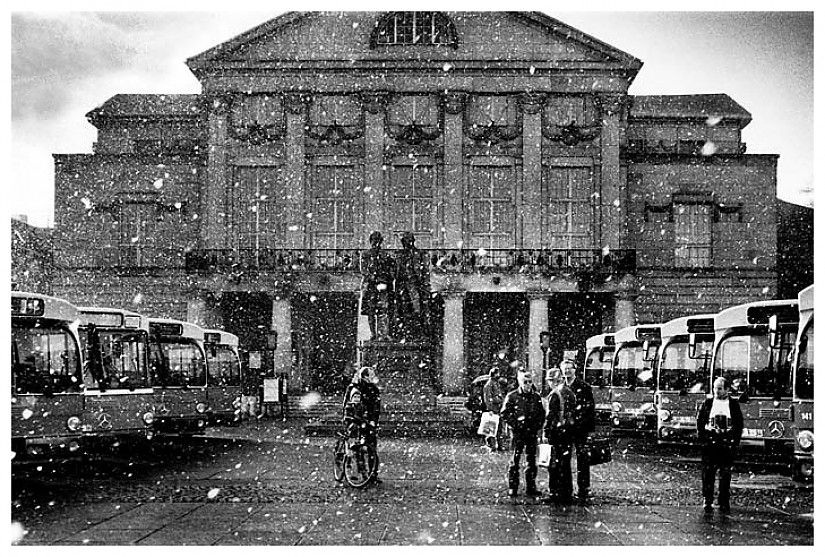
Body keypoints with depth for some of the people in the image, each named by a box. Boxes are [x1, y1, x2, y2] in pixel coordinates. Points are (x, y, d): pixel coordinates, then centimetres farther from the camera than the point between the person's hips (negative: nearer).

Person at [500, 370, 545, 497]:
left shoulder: (536, 397, 10)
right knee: (515, 460, -1)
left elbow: (541, 414, 16)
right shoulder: (512, 396, -1)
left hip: (532, 432, 3)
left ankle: (531, 488, 13)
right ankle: (512, 488, 4)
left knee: (532, 460, 6)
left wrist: (538, 425, 2)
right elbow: (504, 413, -1)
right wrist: (515, 425, -10)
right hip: (518, 432, -3)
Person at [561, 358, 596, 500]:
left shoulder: (584, 386, 0)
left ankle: (584, 490, 1)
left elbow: (591, 408, -1)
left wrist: (591, 428, -6)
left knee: (582, 459, -3)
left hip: (580, 429, -4)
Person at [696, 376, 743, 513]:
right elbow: (700, 421, 8)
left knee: (725, 475, 2)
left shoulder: (733, 404, 6)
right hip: (710, 442, 1)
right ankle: (708, 501, 4)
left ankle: (724, 503, 7)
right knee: (708, 473, -1)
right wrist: (702, 438, -1)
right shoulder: (708, 402, 7)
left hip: (727, 444, 0)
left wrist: (735, 441, -2)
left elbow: (739, 424, 7)